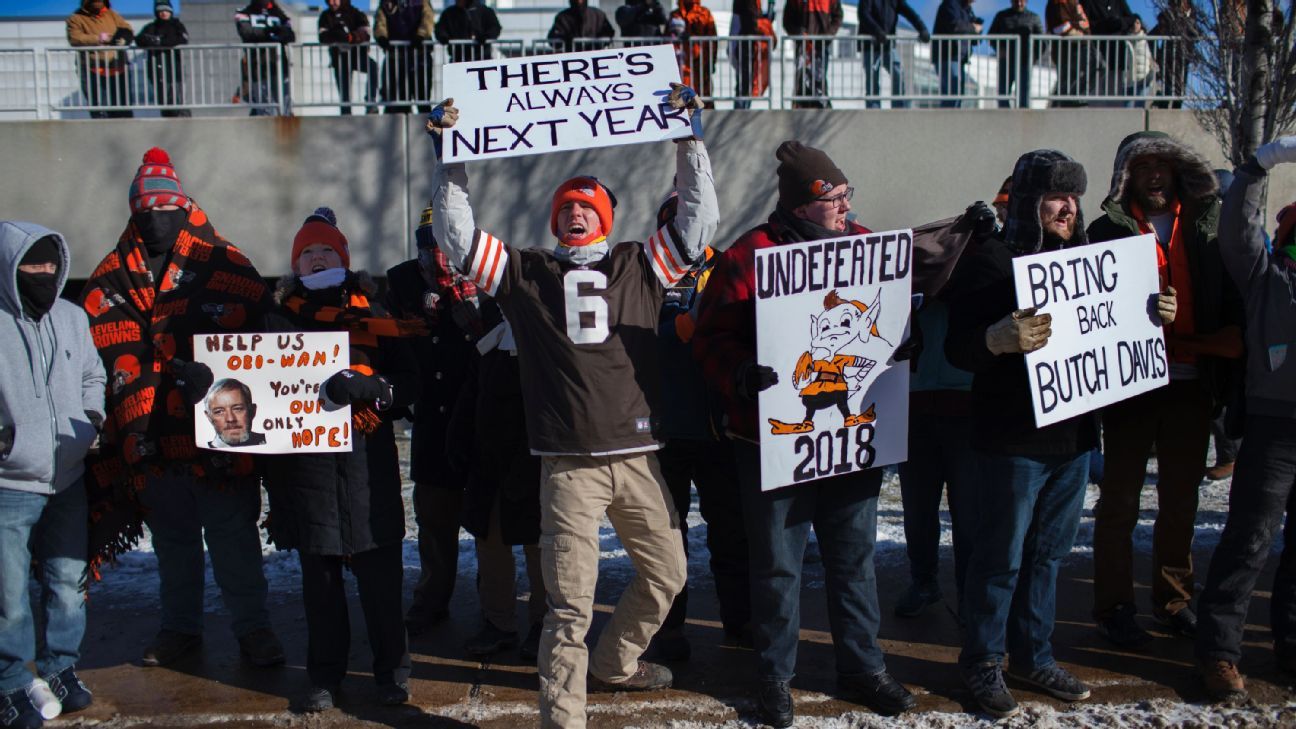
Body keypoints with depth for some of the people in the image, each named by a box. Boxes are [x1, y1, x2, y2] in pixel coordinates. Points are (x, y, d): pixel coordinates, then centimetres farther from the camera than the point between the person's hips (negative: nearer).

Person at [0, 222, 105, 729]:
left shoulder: (74, 318, 8)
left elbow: (93, 378, 22)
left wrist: (92, 421, 7)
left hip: (69, 480, 5)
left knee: (67, 580, 13)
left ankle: (59, 668, 29)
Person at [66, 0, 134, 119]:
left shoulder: (111, 14, 17)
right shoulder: (76, 19, 5)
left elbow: (127, 30, 8)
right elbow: (74, 38, -9)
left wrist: (123, 38, -14)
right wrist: (98, 39, -18)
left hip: (117, 69, 4)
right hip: (93, 72, -4)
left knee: (123, 110, 8)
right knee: (99, 111, -11)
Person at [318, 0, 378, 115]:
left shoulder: (355, 14, 2)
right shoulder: (326, 16, 8)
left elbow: (365, 33, -14)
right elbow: (323, 36, -7)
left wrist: (351, 37, -34)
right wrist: (335, 36, -28)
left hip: (358, 53, -2)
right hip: (339, 56, 2)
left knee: (372, 66, -31)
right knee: (343, 89, 0)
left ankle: (370, 101, -25)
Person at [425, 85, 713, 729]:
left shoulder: (640, 267, 10)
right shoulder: (526, 274, 8)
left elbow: (697, 218, 7)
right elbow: (456, 235, 6)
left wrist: (689, 139, 4)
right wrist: (448, 159, 2)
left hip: (637, 458, 3)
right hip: (569, 465, -3)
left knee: (667, 573, 17)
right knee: (570, 603, -4)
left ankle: (614, 663, 42)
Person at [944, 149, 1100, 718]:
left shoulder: (1083, 256, 11)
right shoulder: (990, 261, -9)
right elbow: (957, 347, -17)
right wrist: (1000, 338, -36)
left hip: (1073, 434, 7)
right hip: (1013, 438, -6)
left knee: (1048, 552, 16)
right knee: (1000, 557, 3)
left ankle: (1034, 657, 31)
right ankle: (981, 663, 20)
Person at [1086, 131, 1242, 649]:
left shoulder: (1205, 226, 10)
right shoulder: (1108, 231, 0)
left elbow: (1232, 298, 10)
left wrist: (1235, 339, -9)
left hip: (1191, 384, 4)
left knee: (1181, 498, 12)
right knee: (1120, 499, 3)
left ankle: (1174, 599, 26)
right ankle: (1114, 607, 13)